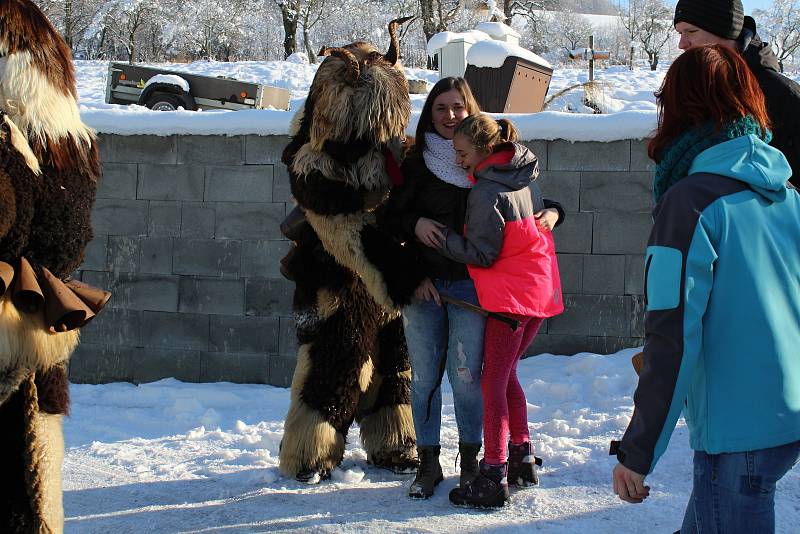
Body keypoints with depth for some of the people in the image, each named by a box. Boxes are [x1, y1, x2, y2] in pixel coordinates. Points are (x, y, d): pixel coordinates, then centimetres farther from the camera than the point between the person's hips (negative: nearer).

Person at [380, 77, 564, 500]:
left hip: (471, 285, -1)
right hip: (422, 285, 1)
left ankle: (470, 460, 15)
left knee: (466, 374, -2)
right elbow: (390, 218, 7)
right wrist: (415, 224, -13)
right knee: (424, 375, 4)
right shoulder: (416, 163, 5)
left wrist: (551, 212, -10)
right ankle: (428, 464, 16)